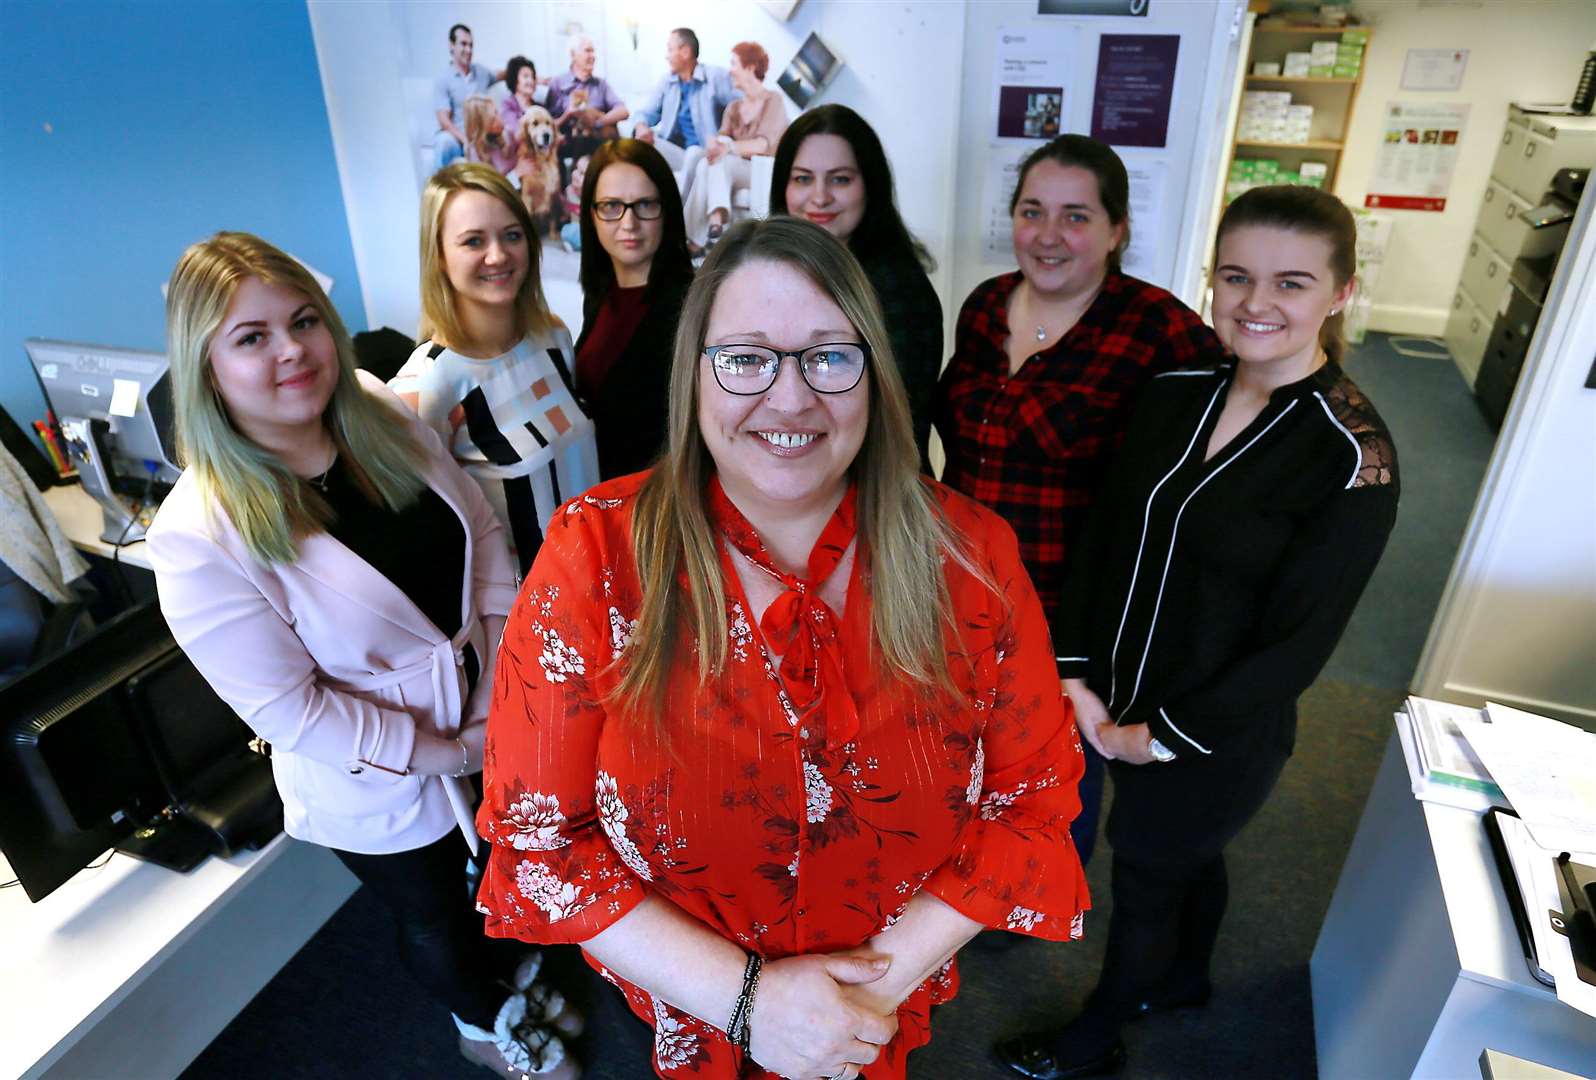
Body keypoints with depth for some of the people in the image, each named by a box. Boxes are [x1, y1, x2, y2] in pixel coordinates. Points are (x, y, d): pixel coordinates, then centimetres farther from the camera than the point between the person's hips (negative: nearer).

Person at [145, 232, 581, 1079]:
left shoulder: (383, 420, -10)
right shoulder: (198, 537, -26)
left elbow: (481, 532, -5)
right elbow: (287, 707, -22)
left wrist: (502, 690, -12)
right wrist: (442, 753, -18)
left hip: (491, 723, 5)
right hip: (381, 790, -4)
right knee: (435, 919, 24)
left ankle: (515, 976, 63)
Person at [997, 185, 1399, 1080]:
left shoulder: (1353, 453, -20)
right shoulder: (1178, 394, -5)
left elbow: (1300, 640, -18)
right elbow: (1104, 535, -1)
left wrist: (1172, 735, -14)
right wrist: (1076, 671, -7)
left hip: (1221, 735, -5)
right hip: (1125, 706, 5)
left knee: (1145, 878, 15)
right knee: (1185, 854, 28)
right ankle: (1186, 977, 58)